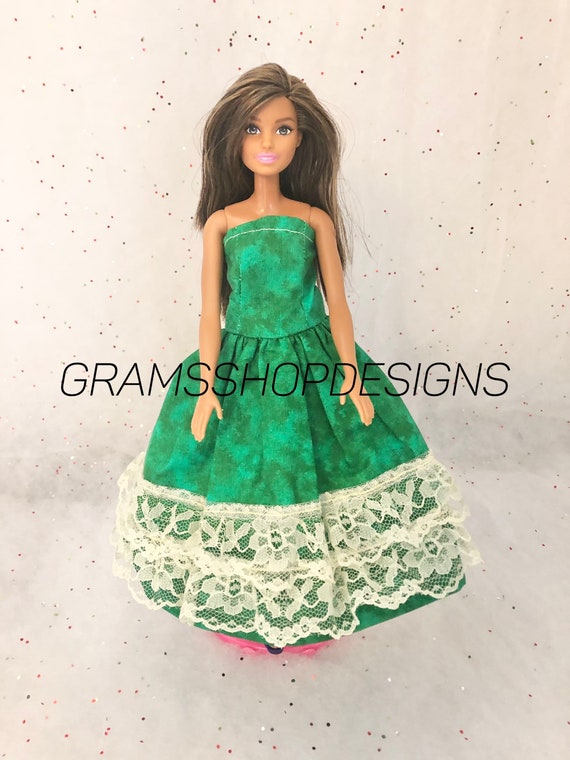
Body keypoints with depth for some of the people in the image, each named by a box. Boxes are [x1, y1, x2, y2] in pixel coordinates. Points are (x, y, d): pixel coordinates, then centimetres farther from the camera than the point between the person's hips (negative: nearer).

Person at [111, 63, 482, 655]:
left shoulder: (316, 219, 0)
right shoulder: (220, 222, -1)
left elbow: (337, 304, 1)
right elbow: (210, 311, -1)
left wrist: (353, 379, -3)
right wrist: (206, 387, -5)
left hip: (312, 365, 1)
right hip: (240, 367, 0)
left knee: (313, 479, 9)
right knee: (238, 478, 9)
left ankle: (314, 605, 35)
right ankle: (239, 604, 36)